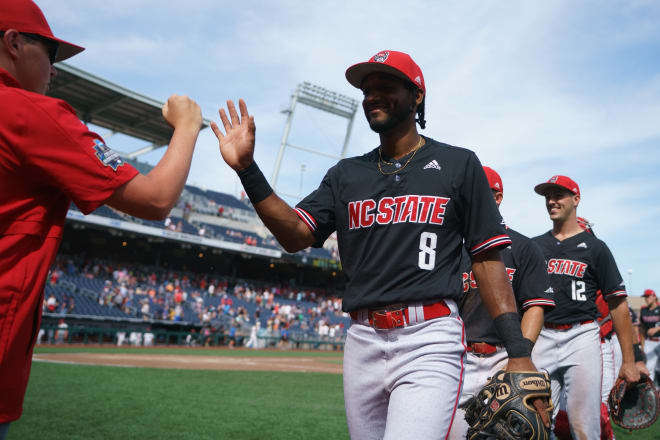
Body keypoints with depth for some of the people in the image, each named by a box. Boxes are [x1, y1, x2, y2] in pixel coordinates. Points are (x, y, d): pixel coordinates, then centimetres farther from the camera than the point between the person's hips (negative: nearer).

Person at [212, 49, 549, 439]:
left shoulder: (458, 164, 5)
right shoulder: (347, 174, 15)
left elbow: (488, 258, 1)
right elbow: (296, 235, 3)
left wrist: (519, 353, -7)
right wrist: (247, 169, -8)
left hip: (430, 341, -4)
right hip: (363, 341, 5)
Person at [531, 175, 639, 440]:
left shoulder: (594, 247, 5)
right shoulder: (534, 246, 14)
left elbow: (618, 303, 2)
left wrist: (629, 361, -3)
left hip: (582, 337, -2)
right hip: (542, 338, 3)